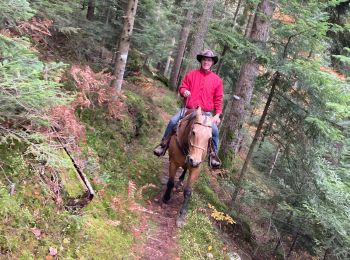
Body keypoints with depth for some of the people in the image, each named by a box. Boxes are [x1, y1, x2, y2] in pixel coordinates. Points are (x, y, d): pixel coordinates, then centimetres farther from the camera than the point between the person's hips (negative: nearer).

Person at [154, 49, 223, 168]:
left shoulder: (217, 79, 5)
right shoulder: (191, 74, 6)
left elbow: (218, 99, 5)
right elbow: (182, 87, 11)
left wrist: (217, 114, -6)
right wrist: (184, 91, -14)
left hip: (206, 113, 0)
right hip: (188, 109, 1)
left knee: (215, 130, -22)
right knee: (173, 121, -19)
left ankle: (213, 154, -1)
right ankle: (164, 144, 2)